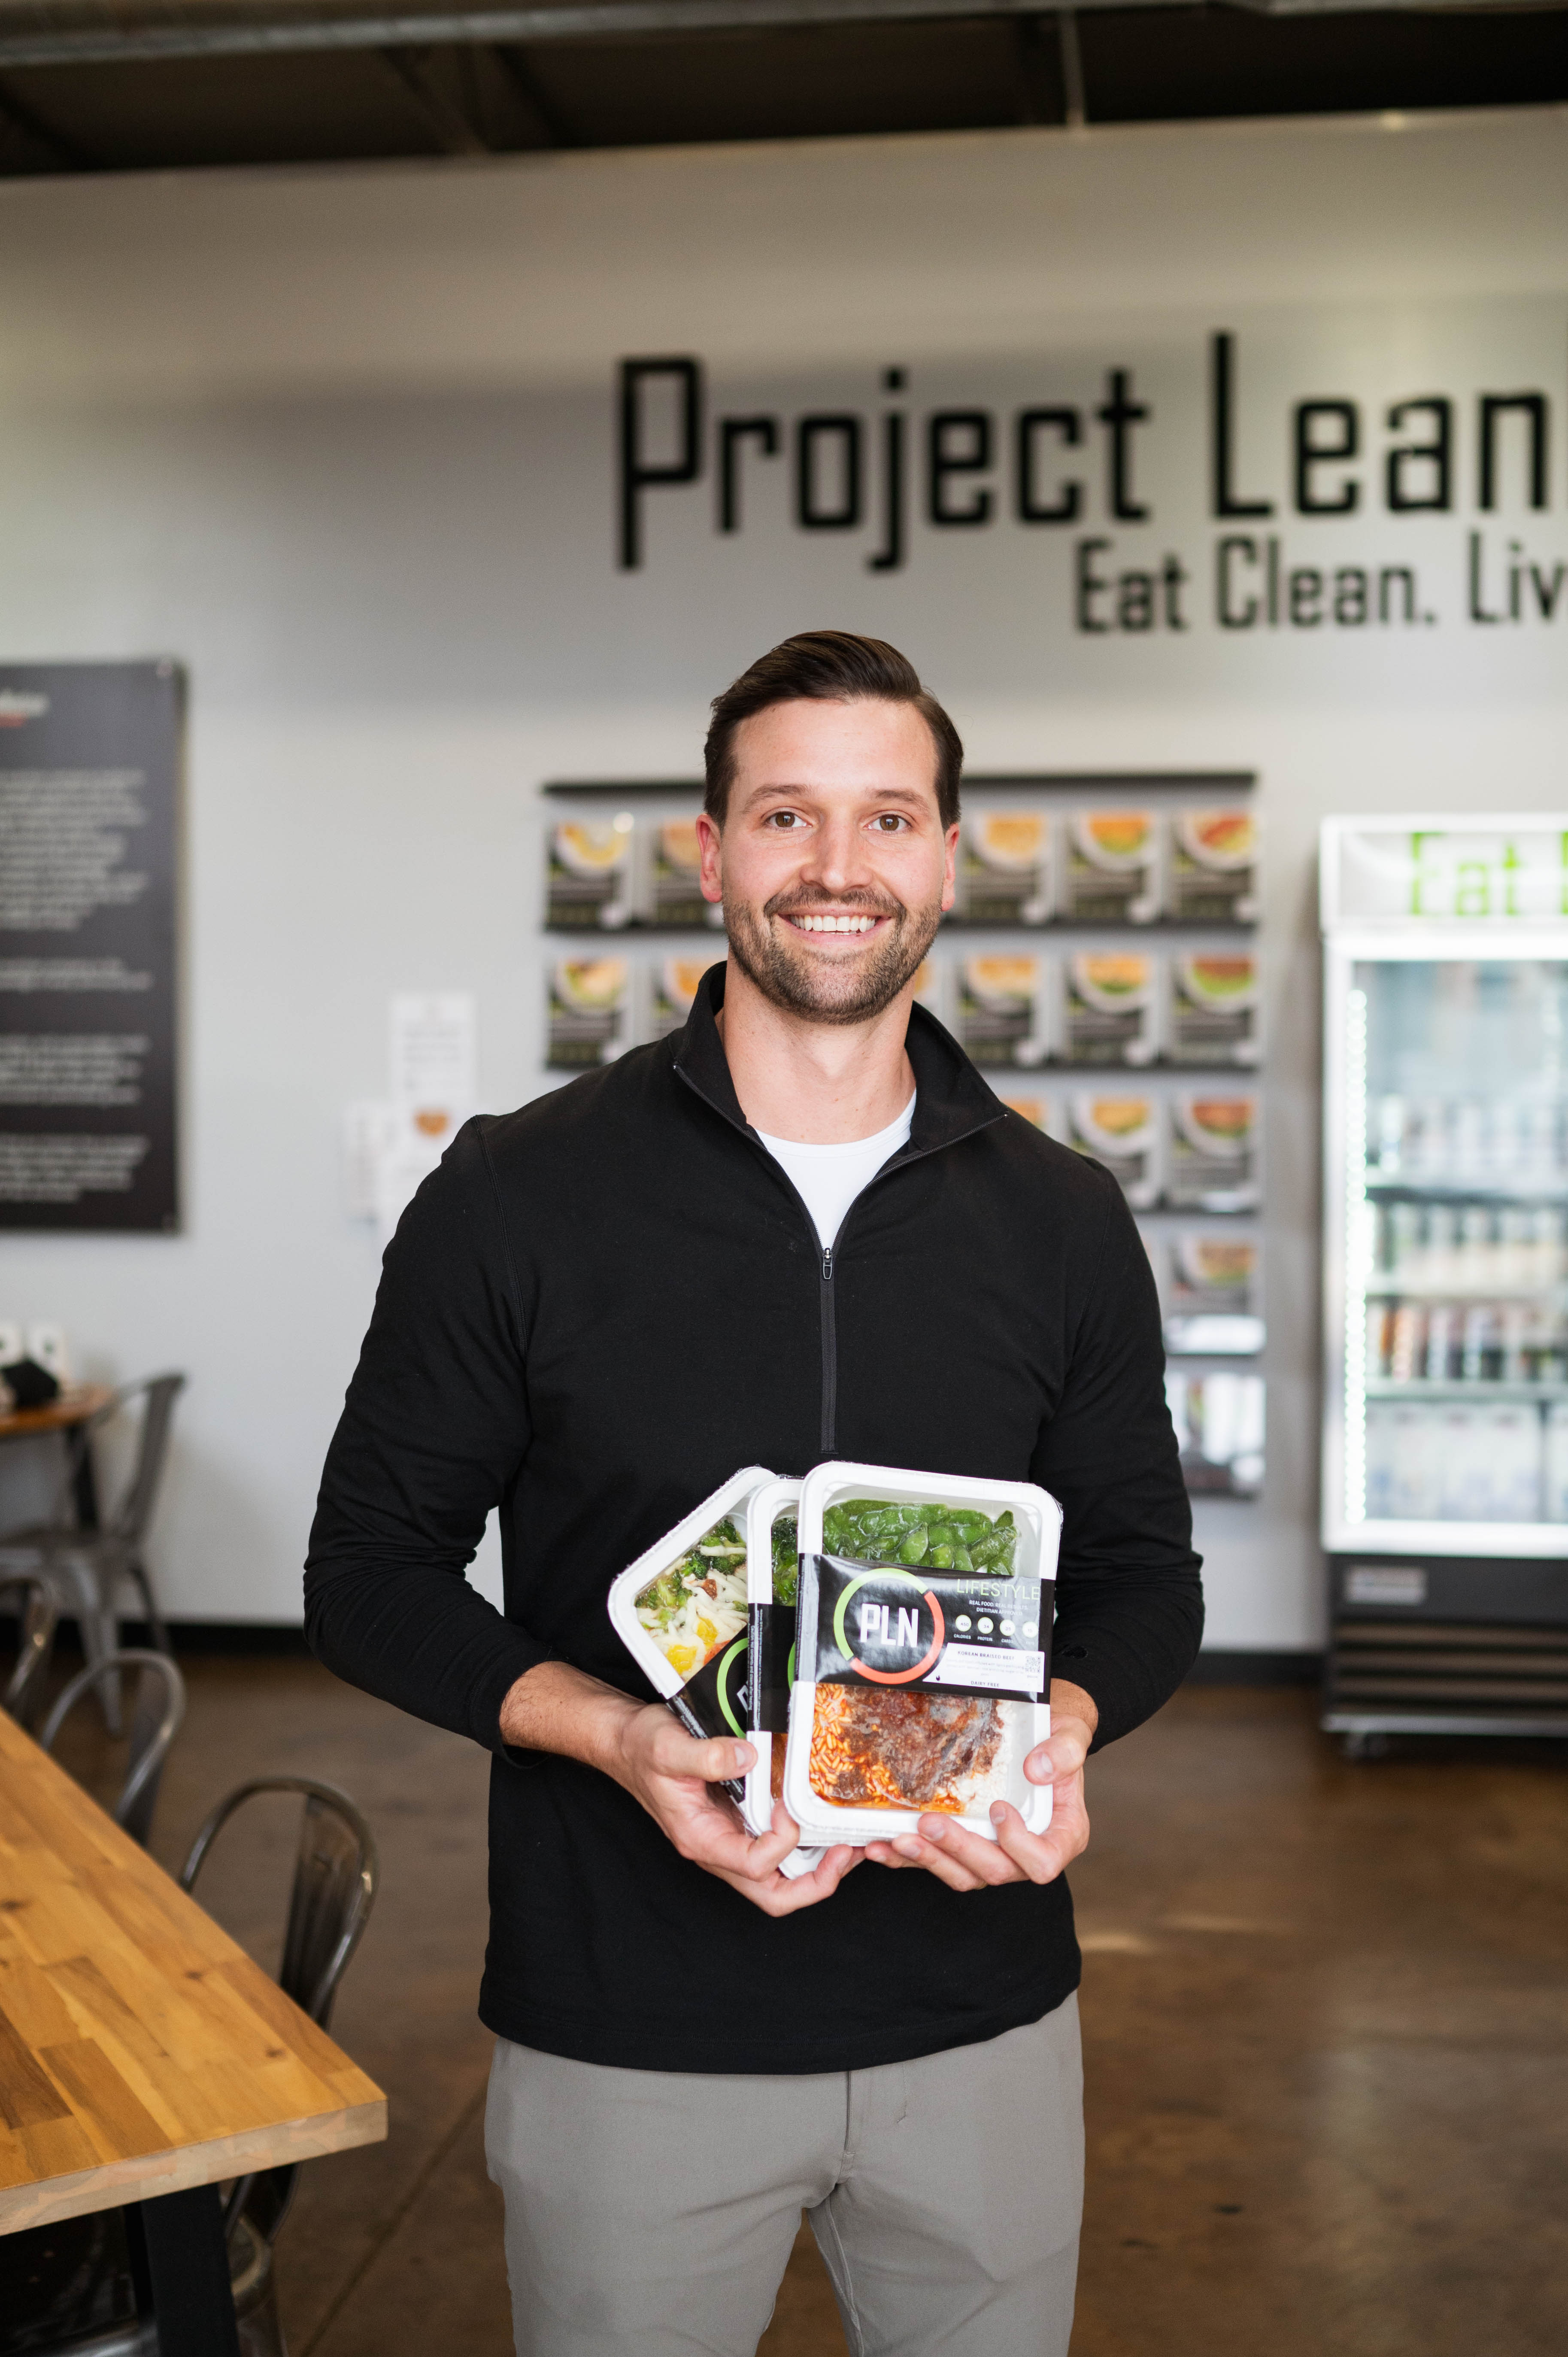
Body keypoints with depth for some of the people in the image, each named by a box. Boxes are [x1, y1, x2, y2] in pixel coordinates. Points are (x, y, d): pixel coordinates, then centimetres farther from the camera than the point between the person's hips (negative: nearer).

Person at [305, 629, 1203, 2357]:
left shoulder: (1058, 1216, 1)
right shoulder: (519, 1196, -8)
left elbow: (1144, 1573, 9)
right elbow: (371, 1573, -3)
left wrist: (1065, 1732, -14)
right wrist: (612, 1733, -20)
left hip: (986, 2027, 3)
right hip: (627, 2038, -2)